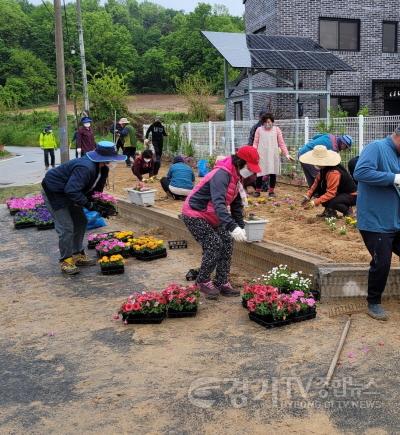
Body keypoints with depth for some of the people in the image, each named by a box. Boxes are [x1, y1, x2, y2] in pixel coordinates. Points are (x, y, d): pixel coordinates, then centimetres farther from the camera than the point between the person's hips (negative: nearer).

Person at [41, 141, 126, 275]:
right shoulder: (85, 168, -35)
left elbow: (97, 188, 10)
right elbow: (71, 191, -38)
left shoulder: (102, 168, -4)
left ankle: (78, 255, 24)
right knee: (66, 228, -10)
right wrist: (89, 204, -30)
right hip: (53, 192, -10)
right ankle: (65, 261, 3)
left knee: (80, 222, 12)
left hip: (67, 192, 10)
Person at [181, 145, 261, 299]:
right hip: (194, 215, -9)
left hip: (211, 217, 10)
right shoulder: (221, 175, -28)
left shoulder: (236, 176, 4)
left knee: (227, 243, 2)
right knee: (215, 246, -16)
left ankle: (222, 283, 11)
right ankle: (203, 282, 4)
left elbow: (236, 204, 13)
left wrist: (240, 227, 8)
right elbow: (219, 204, -42)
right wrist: (233, 227, -50)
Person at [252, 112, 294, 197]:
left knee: (273, 174, 1)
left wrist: (286, 154, -4)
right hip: (262, 156, -1)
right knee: (260, 174, -1)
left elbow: (281, 143, 4)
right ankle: (257, 190, 14)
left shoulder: (276, 130, 5)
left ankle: (271, 191, 15)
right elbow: (255, 143, 5)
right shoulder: (259, 130, 4)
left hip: (273, 156, 1)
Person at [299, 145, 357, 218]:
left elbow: (330, 194, -34)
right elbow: (317, 182, 3)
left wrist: (314, 203, -37)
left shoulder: (334, 173, -32)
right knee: (316, 191, -7)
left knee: (330, 202, -35)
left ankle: (347, 210, -5)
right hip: (339, 192, 9)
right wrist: (308, 196, -8)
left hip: (351, 196, -9)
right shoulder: (324, 169, -5)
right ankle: (330, 210, 6)